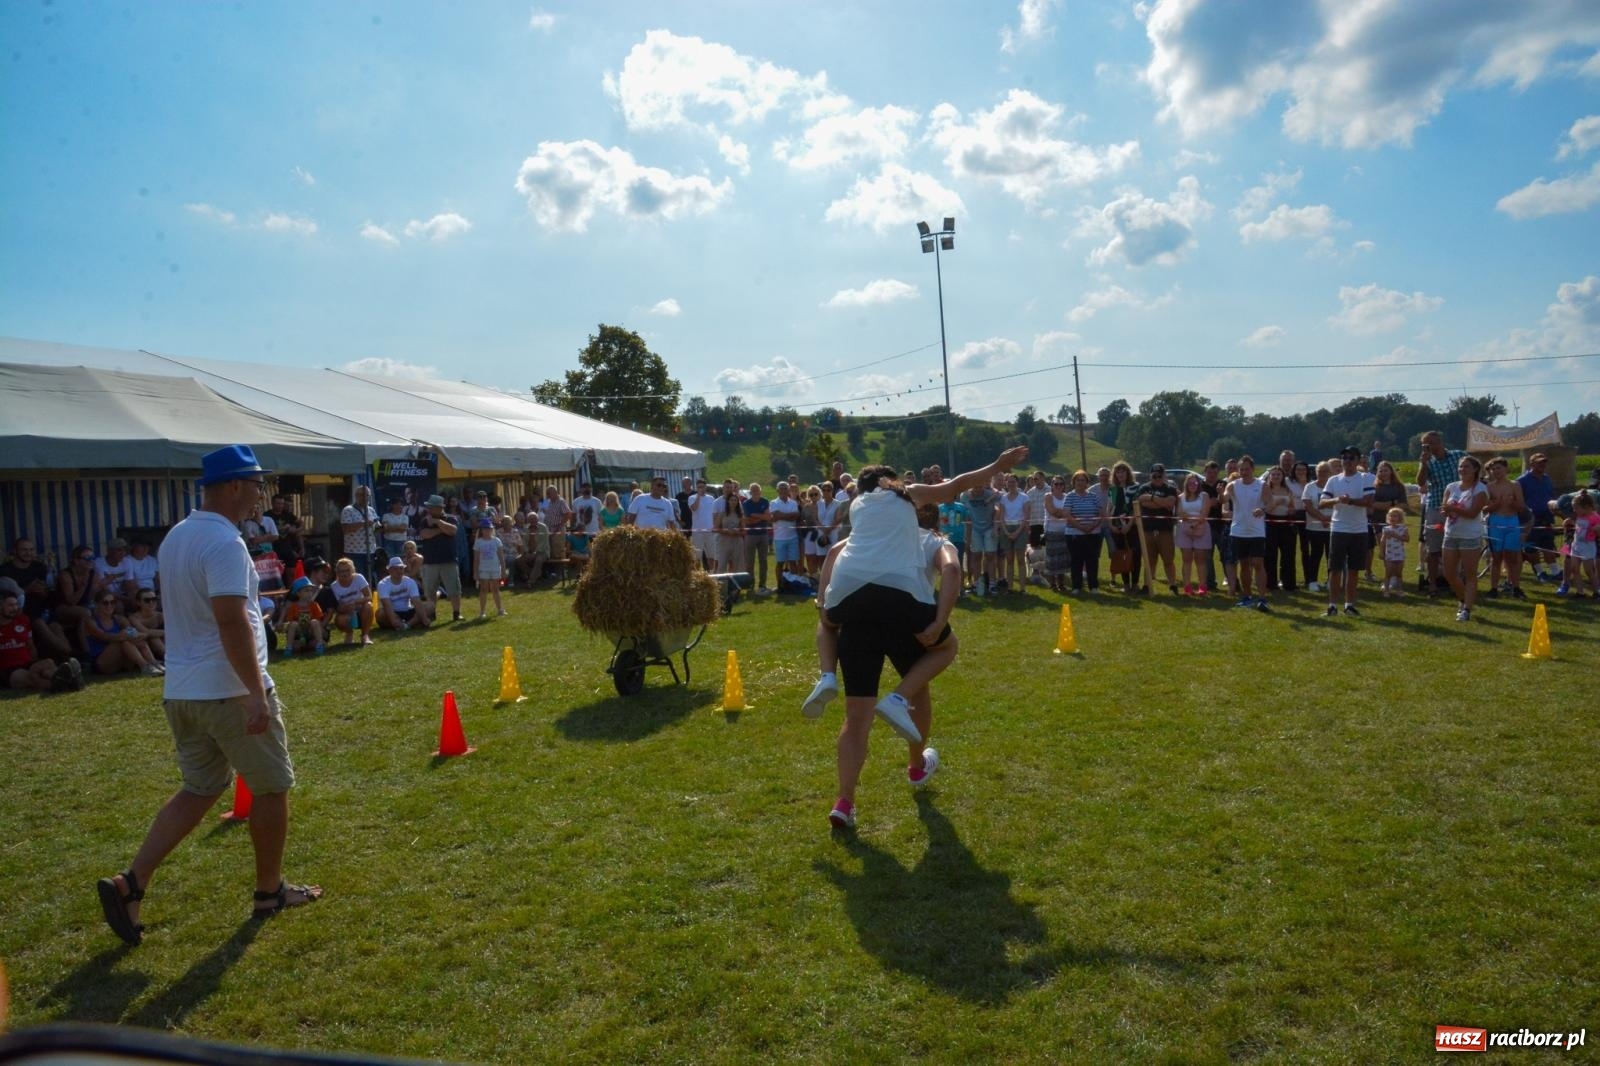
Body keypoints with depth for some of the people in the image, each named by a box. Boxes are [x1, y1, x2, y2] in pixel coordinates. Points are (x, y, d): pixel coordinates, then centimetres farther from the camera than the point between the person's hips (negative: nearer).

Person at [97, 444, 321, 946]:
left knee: (199, 789, 18)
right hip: (230, 692, -9)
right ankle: (270, 890, 20)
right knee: (272, 787, 8)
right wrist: (256, 692, -28)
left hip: (181, 692, 9)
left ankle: (130, 883, 8)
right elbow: (231, 621, -28)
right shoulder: (224, 542, -19)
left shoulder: (176, 537, 12)